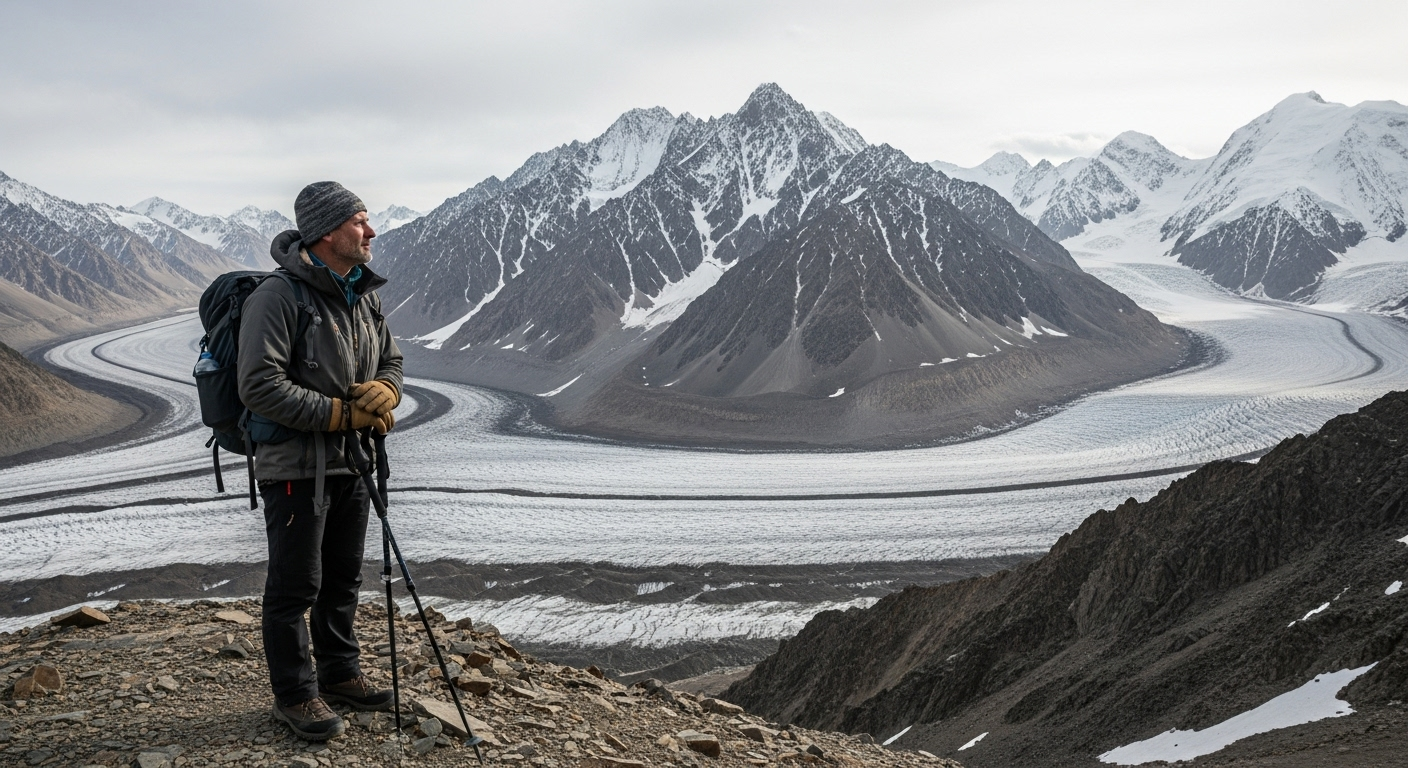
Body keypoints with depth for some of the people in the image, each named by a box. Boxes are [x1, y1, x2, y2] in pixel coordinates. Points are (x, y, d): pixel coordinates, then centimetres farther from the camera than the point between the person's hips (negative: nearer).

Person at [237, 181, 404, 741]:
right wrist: (343, 414, -21)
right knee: (295, 586, 2)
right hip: (296, 467, -8)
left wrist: (382, 392, -8)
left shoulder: (366, 295, 8)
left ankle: (340, 673, 35)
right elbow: (260, 387, -23)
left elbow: (391, 361, 17)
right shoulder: (277, 297, -18)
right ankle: (295, 694, 16)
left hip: (351, 463, 8)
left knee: (343, 579, 19)